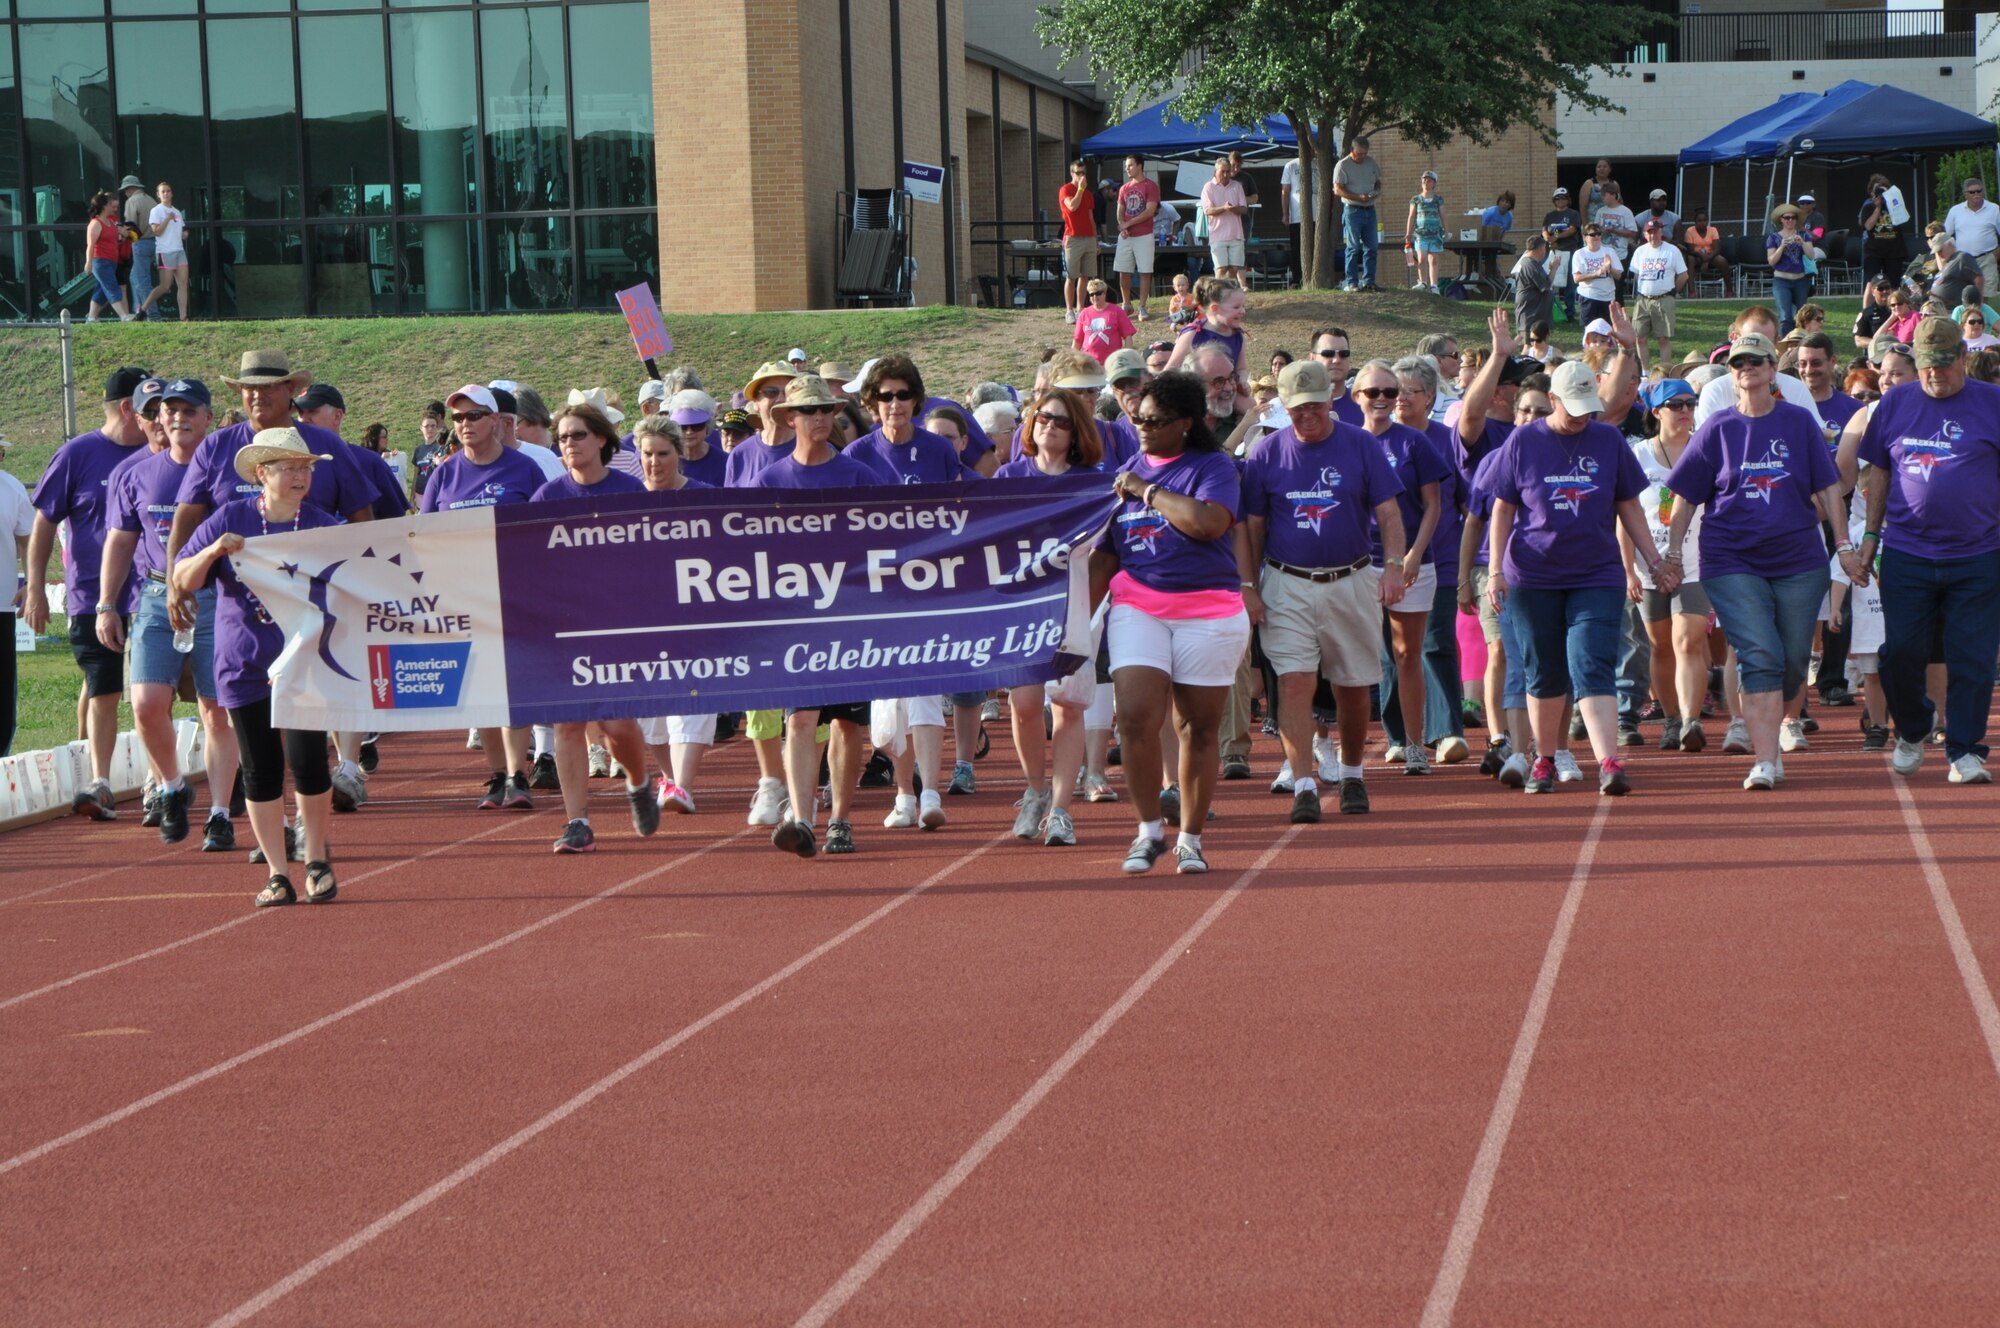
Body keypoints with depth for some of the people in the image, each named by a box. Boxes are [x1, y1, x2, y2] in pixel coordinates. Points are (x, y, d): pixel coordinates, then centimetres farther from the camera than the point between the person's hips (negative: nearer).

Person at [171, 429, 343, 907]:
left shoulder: (323, 526, 2)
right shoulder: (228, 521, 1)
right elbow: (182, 582, 0)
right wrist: (213, 551, -18)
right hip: (246, 666, 1)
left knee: (308, 761, -10)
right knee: (261, 770, 4)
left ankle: (317, 863, 10)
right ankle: (277, 874, 13)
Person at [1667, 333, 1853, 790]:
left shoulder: (1799, 423, 5)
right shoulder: (1717, 429, 4)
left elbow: (1827, 488, 7)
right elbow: (1685, 498, 7)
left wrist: (1844, 546, 2)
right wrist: (1673, 554, 2)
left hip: (1799, 559, 2)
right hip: (1732, 562, -2)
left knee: (1793, 660, 4)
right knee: (1759, 656, -13)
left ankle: (1769, 731, 28)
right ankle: (1766, 760, -16)